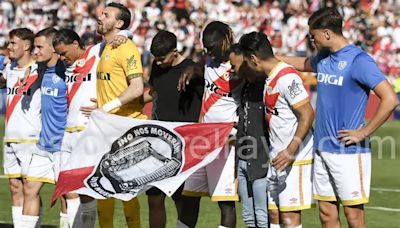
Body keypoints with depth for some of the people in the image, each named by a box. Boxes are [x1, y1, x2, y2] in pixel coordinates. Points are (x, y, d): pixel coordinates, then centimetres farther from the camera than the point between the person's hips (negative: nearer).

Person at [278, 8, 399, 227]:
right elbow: (303, 63, 36)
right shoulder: (323, 59, 10)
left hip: (349, 152, -7)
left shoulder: (359, 61, -13)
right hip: (323, 150, 8)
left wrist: (363, 133, -16)